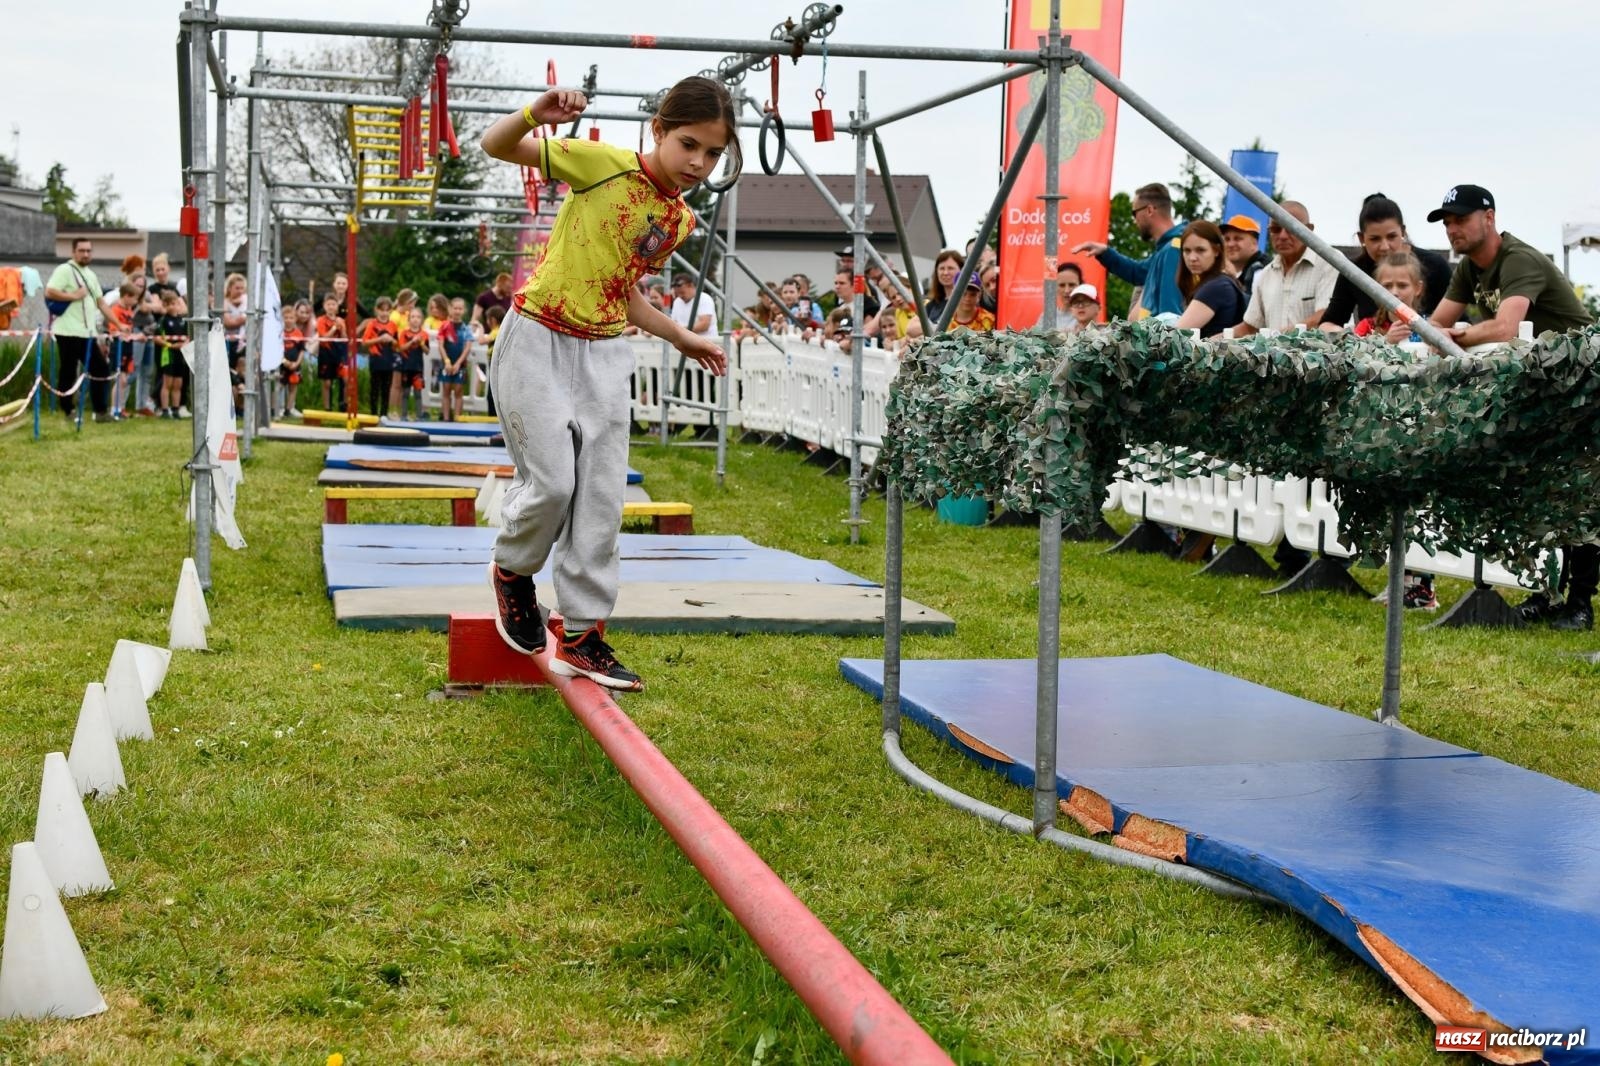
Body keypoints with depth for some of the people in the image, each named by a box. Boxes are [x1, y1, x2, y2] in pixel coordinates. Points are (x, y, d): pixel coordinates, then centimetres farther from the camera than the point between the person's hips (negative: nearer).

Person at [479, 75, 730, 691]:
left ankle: (581, 635, 11)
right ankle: (512, 570, 23)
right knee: (552, 483, -9)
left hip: (605, 354, 6)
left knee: (602, 498, 3)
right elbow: (496, 147, -15)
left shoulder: (681, 221, 7)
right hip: (538, 341, -6)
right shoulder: (606, 166, -13)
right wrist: (536, 116, -35)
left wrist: (680, 338, 18)